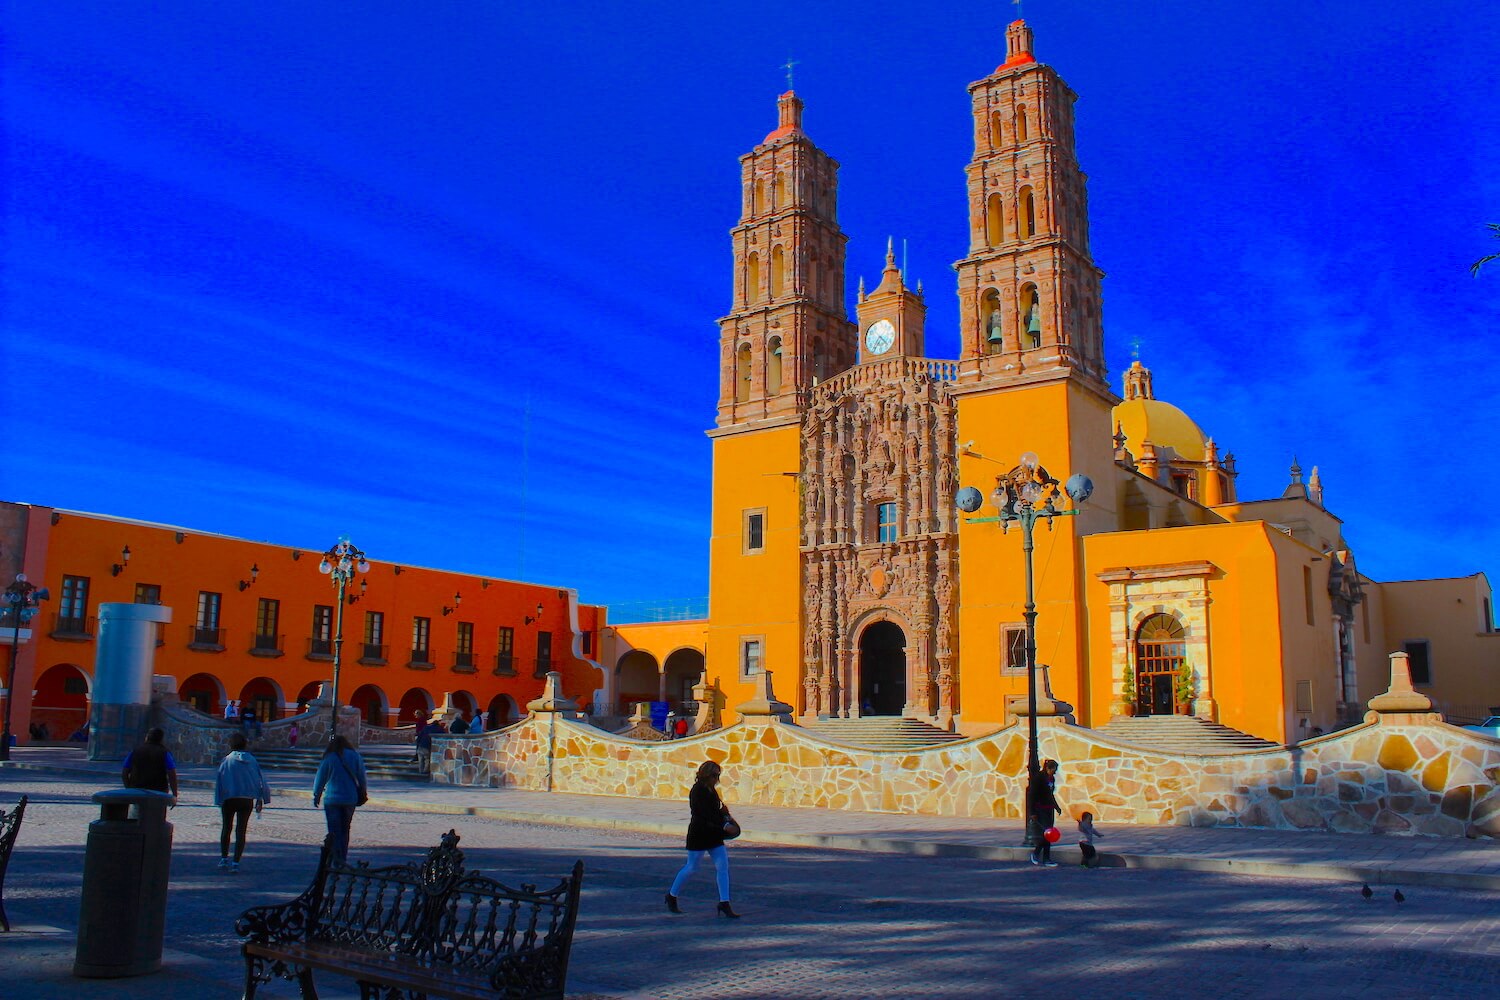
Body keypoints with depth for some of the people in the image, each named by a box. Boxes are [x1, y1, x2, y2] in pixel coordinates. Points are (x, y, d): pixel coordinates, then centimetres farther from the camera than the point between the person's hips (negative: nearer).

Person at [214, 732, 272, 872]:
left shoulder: (226, 760, -5)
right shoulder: (252, 760, 4)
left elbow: (220, 781, -7)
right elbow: (260, 780, 5)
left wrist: (219, 801, -3)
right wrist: (260, 800, 11)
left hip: (229, 798, -1)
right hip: (247, 800, 2)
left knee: (226, 828, 17)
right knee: (241, 830, 5)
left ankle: (224, 858, 22)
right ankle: (236, 862, 0)